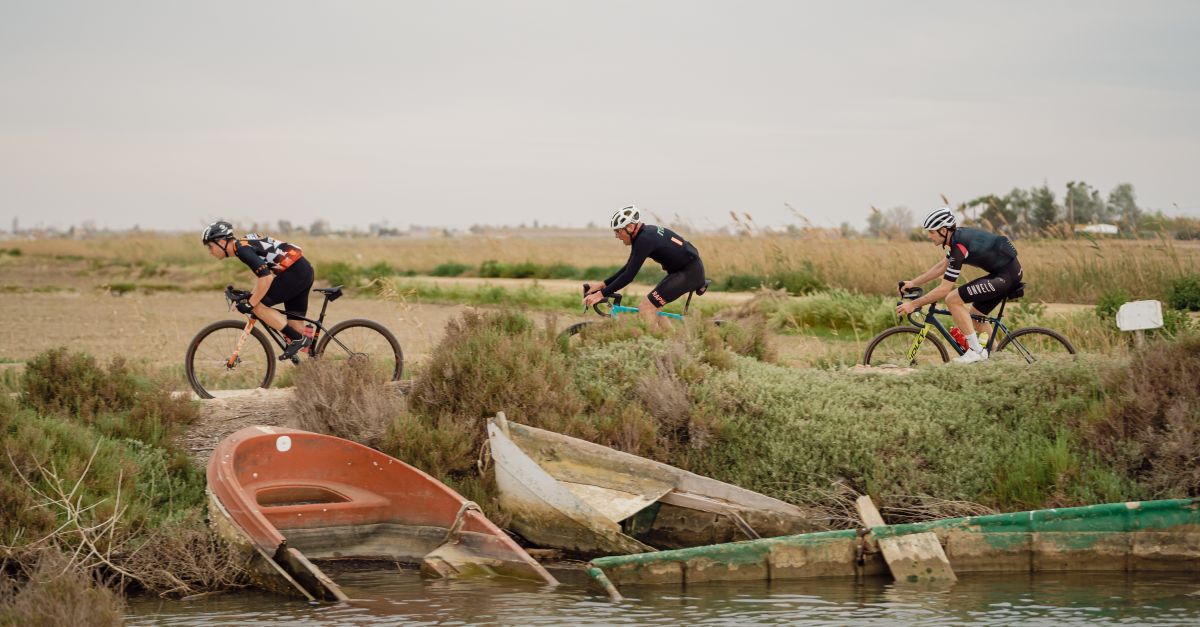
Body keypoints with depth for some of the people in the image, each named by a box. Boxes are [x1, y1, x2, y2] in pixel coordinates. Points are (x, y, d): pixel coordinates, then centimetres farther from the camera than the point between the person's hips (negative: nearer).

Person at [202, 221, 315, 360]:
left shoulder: (242, 249, -15)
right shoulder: (245, 243, 15)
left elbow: (266, 277, -24)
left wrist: (250, 304, -17)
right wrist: (251, 295, 25)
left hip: (295, 272, -10)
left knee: (259, 306, -10)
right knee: (295, 327, 10)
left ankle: (298, 339, -8)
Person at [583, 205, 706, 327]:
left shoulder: (645, 240, -22)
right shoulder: (644, 233, 7)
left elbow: (629, 275, -25)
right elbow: (628, 268, 15)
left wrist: (601, 294, -24)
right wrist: (603, 284, 9)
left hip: (690, 272, -10)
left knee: (646, 308, -14)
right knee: (652, 307, 14)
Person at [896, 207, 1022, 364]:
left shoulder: (960, 247, -20)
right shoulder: (958, 236, 8)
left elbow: (944, 289, -20)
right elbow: (943, 265, 24)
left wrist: (913, 304, -14)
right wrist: (913, 283, 20)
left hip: (1006, 276, -10)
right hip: (1011, 271, 10)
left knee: (952, 300, -12)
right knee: (974, 314, 19)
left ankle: (976, 350, -7)